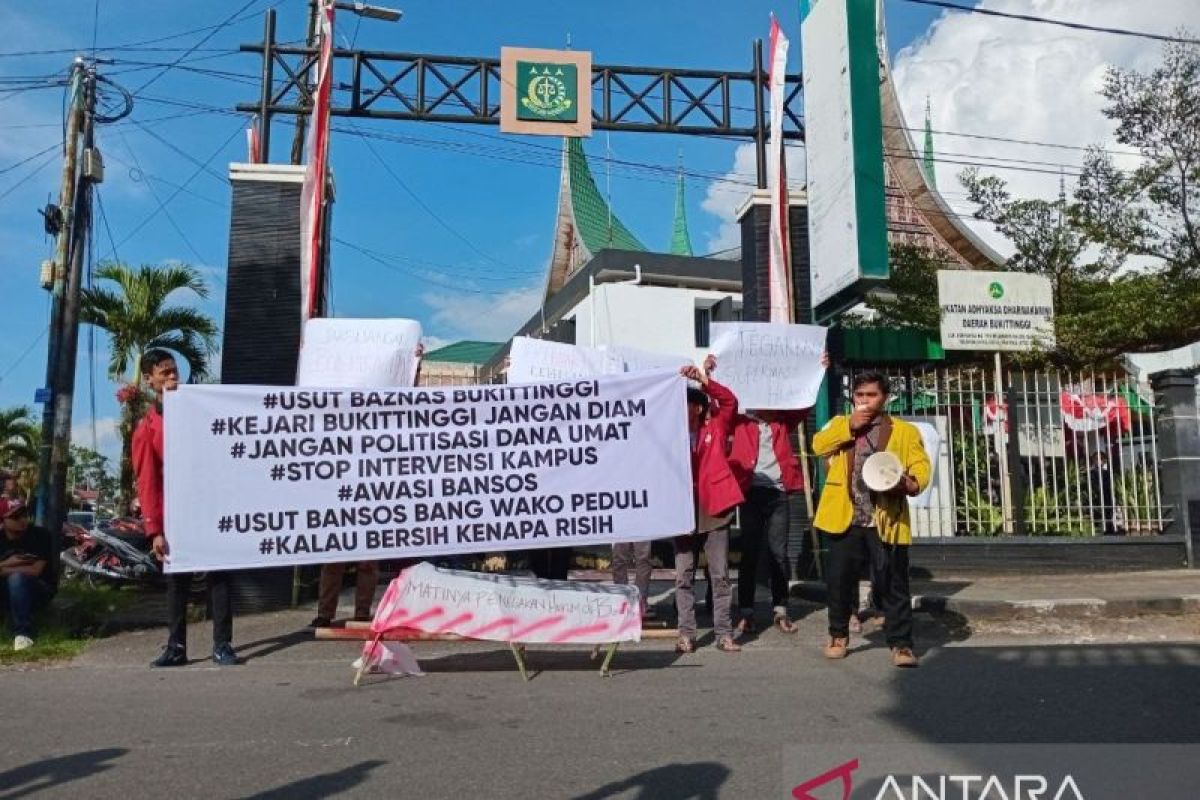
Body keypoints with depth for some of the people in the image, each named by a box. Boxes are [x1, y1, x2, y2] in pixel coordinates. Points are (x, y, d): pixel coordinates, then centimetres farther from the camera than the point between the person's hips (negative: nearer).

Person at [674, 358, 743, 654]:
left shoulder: (716, 429, 3)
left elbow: (730, 402, -9)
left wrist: (703, 380, -20)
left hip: (714, 512, -1)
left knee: (721, 576, 5)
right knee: (683, 577, 5)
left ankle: (724, 633, 12)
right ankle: (686, 633, 12)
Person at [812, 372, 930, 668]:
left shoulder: (905, 431, 8)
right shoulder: (840, 424, 15)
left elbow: (921, 466, -2)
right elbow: (819, 446, -2)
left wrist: (913, 483, -23)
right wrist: (849, 426, -10)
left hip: (885, 520, -2)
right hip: (845, 518, 2)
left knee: (893, 584, 1)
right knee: (839, 579, 9)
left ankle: (901, 643, 10)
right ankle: (839, 635, 27)